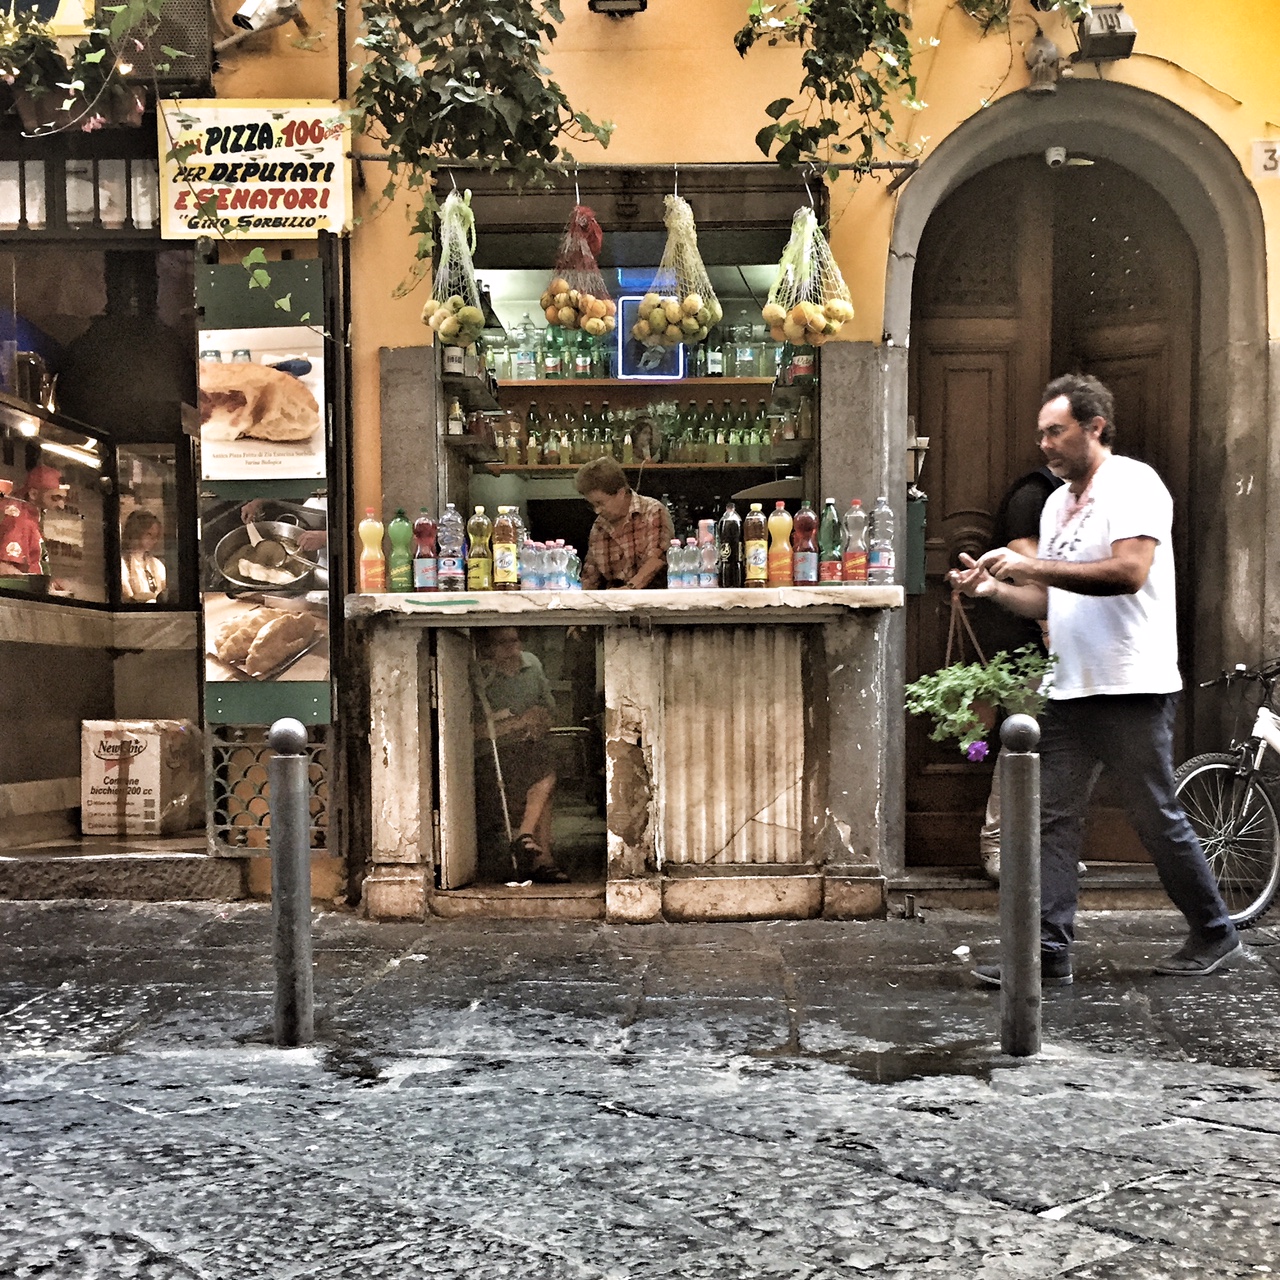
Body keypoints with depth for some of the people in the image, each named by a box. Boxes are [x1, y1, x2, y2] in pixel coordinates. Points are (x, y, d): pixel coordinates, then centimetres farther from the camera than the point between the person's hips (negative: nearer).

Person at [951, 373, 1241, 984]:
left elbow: (1128, 572, -22)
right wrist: (997, 588, 3)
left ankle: (1215, 935, 22)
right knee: (1052, 819, 2)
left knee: (1157, 819, 3)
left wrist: (1030, 565, -19)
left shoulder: (1133, 483, -8)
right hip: (1070, 689, 8)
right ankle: (1048, 952, 4)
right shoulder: (1058, 503, 17)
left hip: (1132, 688, -8)